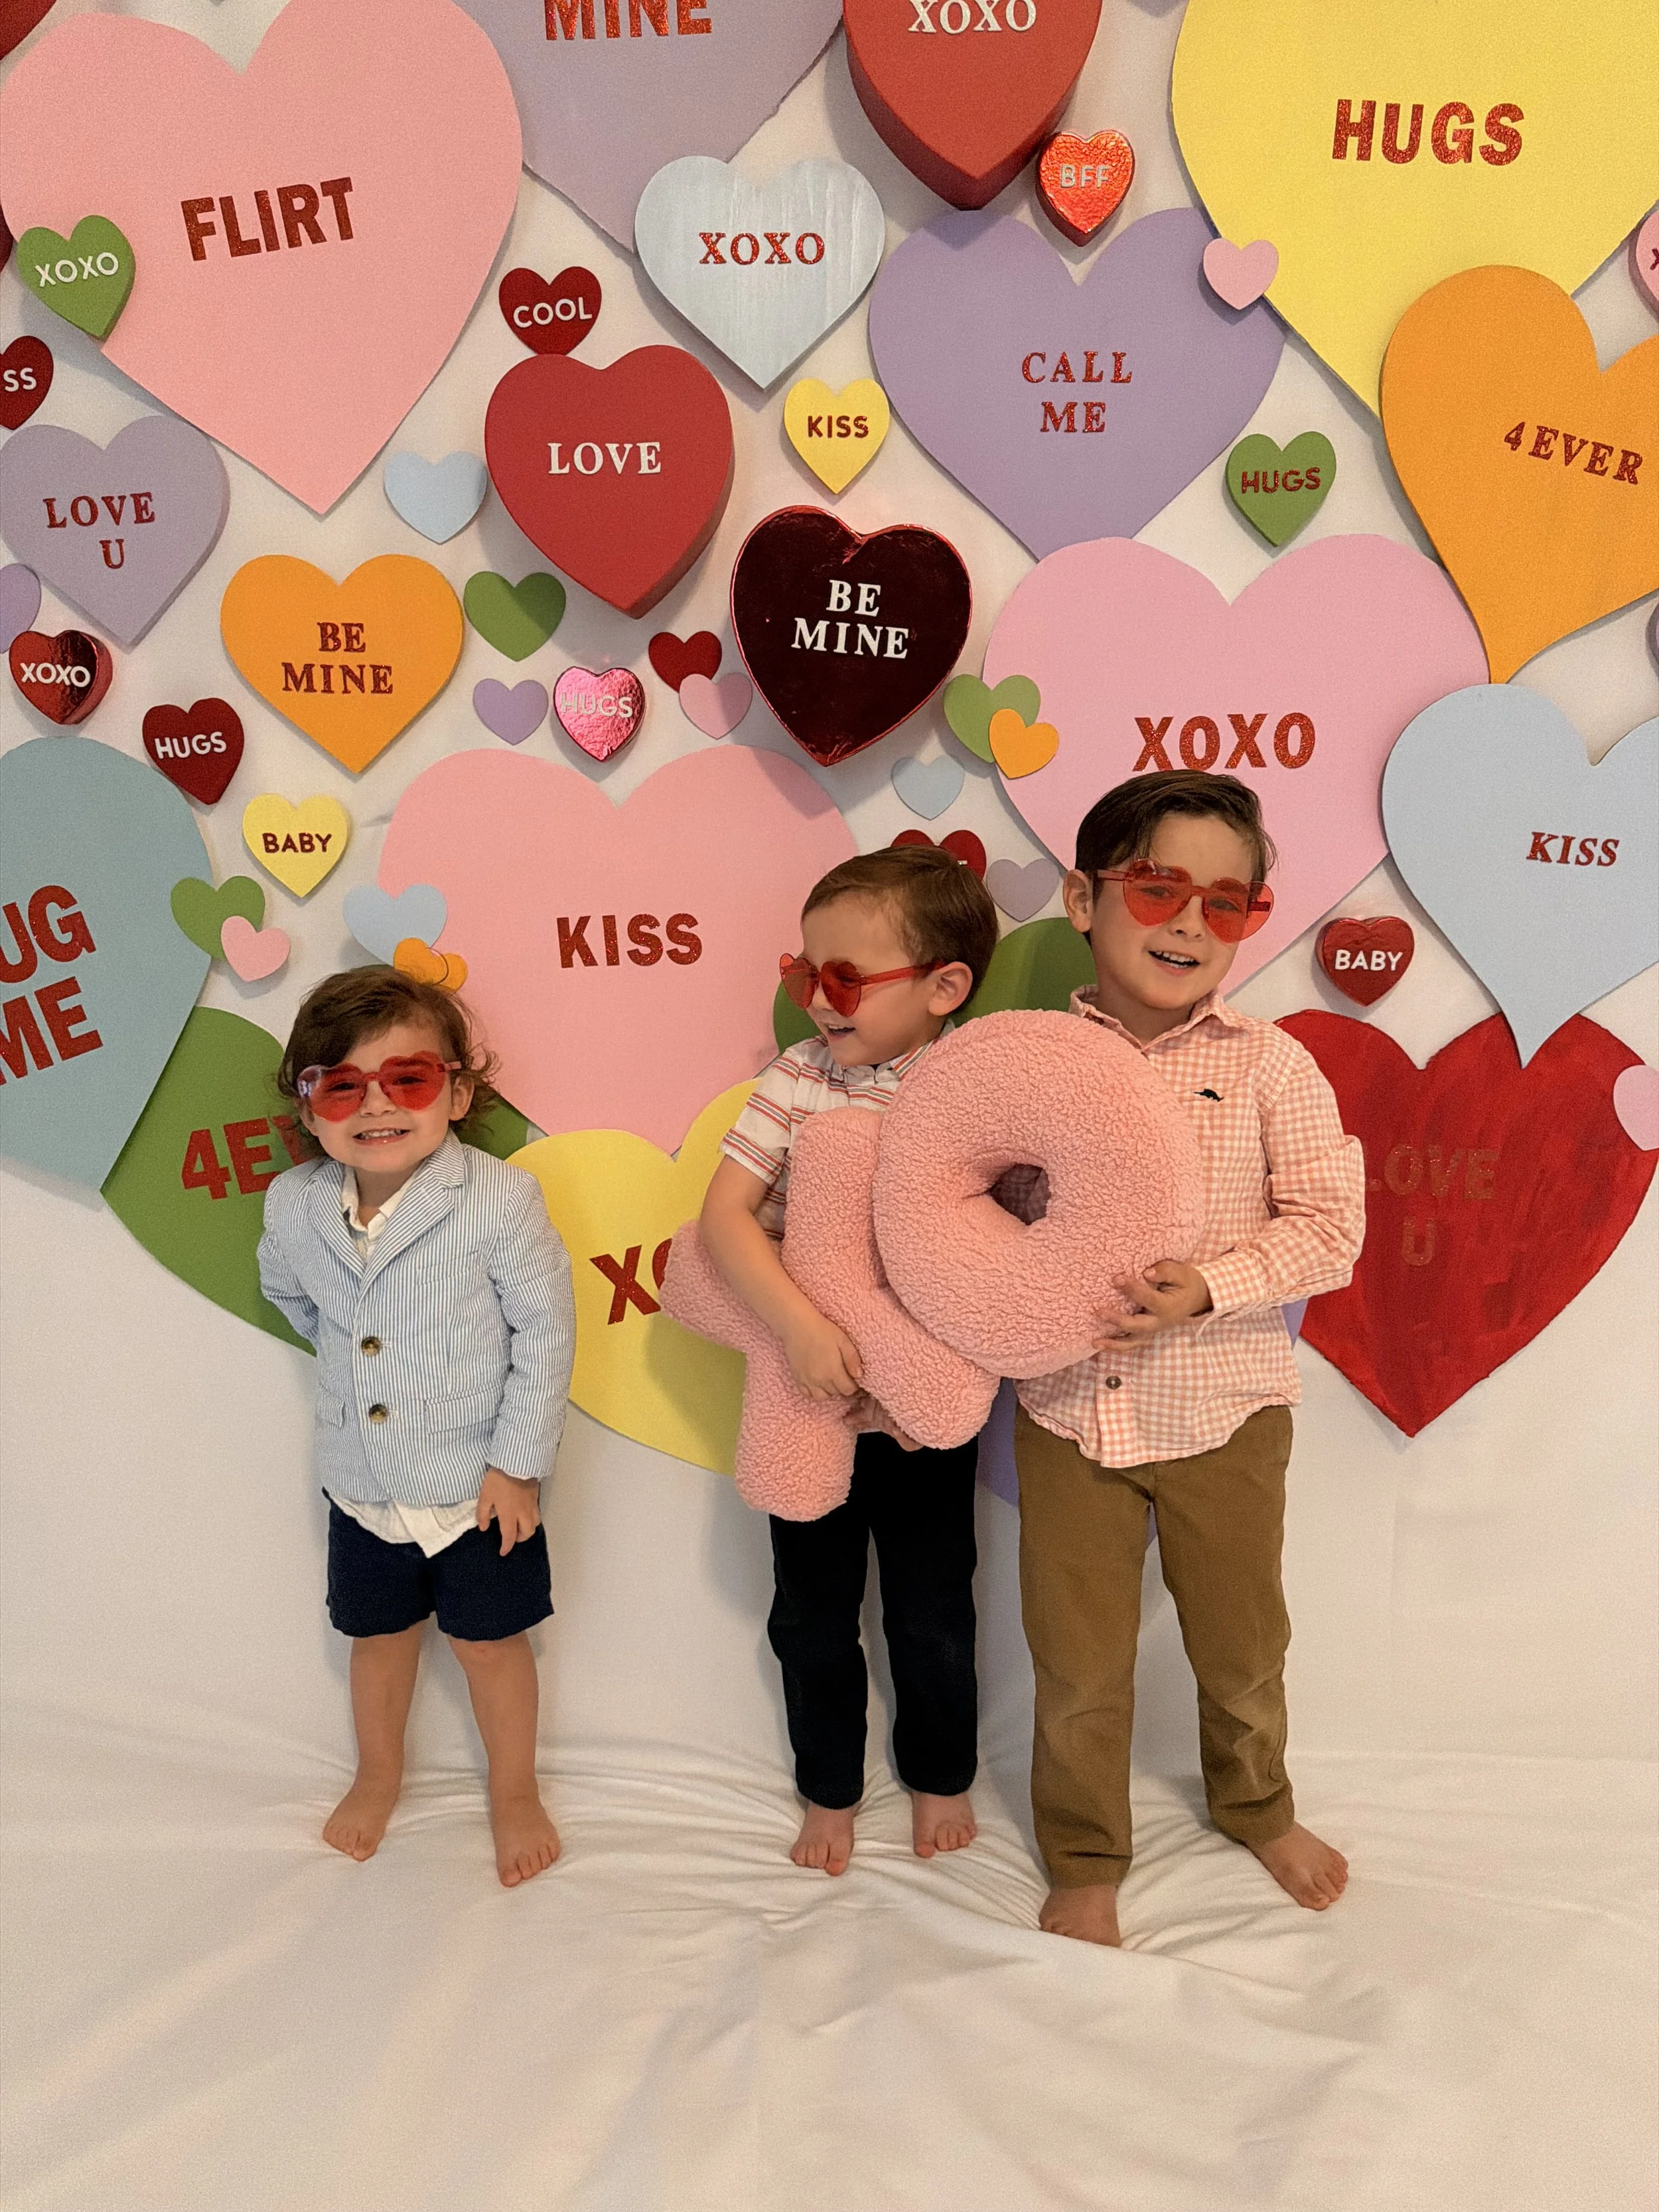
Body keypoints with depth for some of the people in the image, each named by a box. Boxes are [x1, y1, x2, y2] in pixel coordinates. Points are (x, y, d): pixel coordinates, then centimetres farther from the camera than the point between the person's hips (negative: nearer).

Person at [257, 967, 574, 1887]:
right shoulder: (293, 1206, -11)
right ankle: (378, 1774, 51)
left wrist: (517, 1462, -14)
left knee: (488, 1639, 14)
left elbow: (544, 1333, -16)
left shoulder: (499, 1200, -24)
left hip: (480, 1483, -4)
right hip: (361, 1483, 4)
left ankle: (515, 1793, 39)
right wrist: (347, 1351, 7)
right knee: (377, 1634, 24)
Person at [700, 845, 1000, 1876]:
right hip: (806, 1402, 1)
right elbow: (724, 1214, -14)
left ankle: (942, 1775, 42)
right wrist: (801, 1325, -27)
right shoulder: (798, 1081, -8)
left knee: (933, 1611, 16)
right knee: (813, 1614, 16)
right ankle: (831, 1790, 39)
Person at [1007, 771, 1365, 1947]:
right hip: (1067, 1412, 1)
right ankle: (1086, 1859, 37)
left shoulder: (1268, 1066, -8)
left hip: (1225, 1413, 0)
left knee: (1242, 1640, 19)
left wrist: (1209, 1288, -24)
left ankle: (1257, 1808, 50)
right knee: (1078, 1664, 12)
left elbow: (1329, 1222, -11)